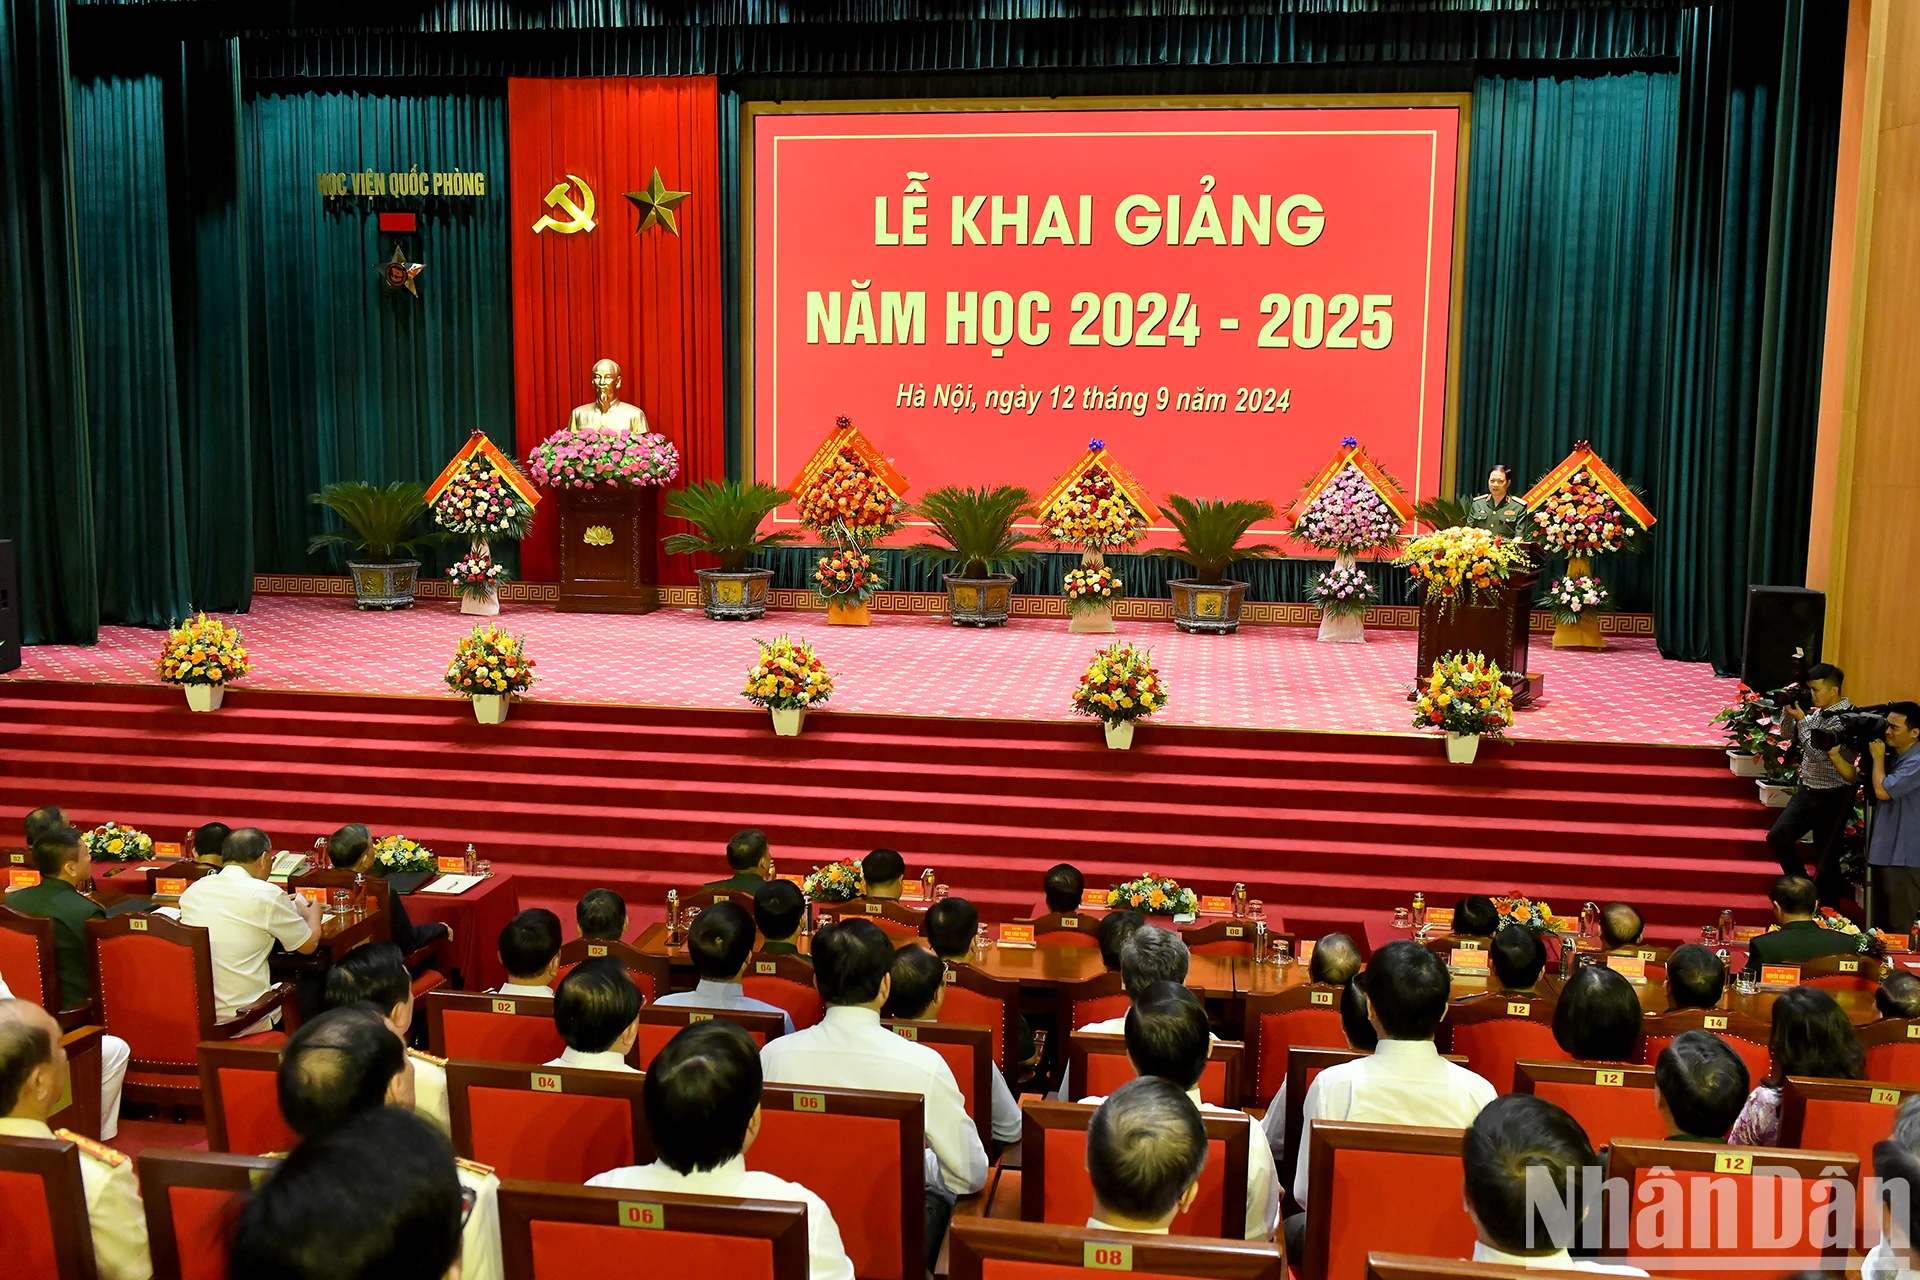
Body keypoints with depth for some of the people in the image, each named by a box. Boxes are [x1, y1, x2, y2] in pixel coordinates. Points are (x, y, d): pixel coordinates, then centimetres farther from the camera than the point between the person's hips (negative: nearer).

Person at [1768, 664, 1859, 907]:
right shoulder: (1819, 712, 5)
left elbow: (1820, 753, -26)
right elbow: (1790, 735, 15)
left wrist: (1802, 720, -21)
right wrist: (1790, 712, -2)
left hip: (1831, 798, -8)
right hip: (1806, 791, 8)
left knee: (1825, 858, 1)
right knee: (1778, 836, 10)